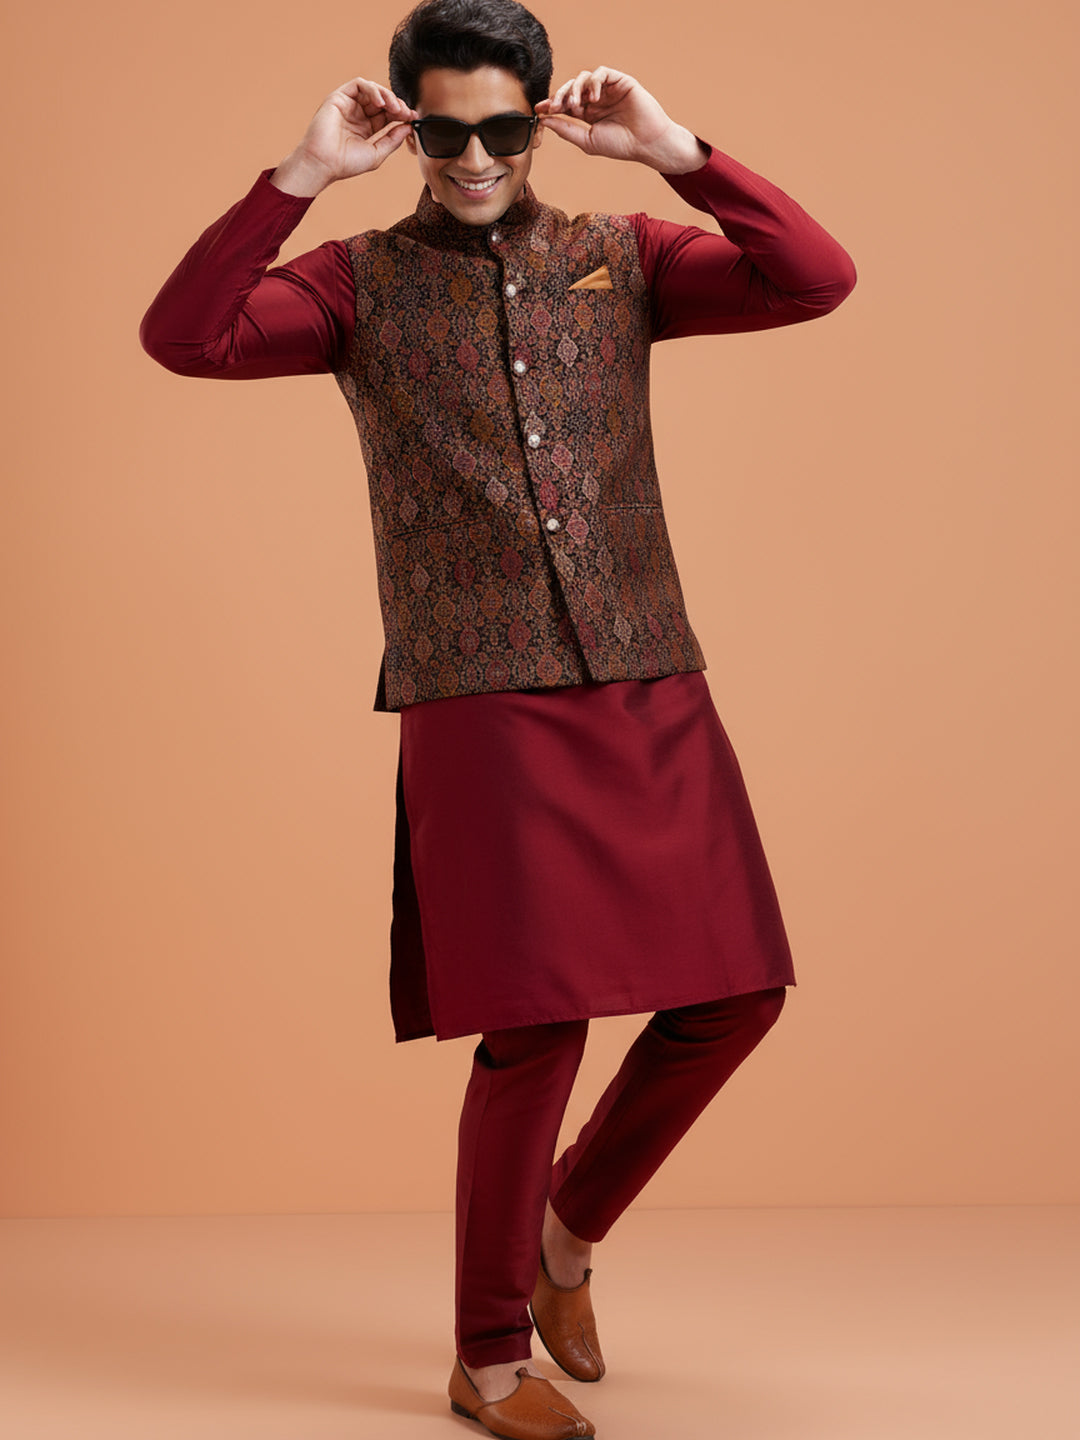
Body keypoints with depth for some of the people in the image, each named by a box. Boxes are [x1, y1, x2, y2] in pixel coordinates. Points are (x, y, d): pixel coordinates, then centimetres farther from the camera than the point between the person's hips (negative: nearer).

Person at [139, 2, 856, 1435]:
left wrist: (672, 149, -9)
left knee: (734, 995, 5)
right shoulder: (363, 281, 5)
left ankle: (570, 1226, 31)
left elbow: (820, 278, -3)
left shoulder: (620, 257, 10)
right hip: (481, 708, -3)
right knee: (538, 1027, -6)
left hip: (651, 693, 4)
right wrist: (302, 176, -14)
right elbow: (181, 336, -10)